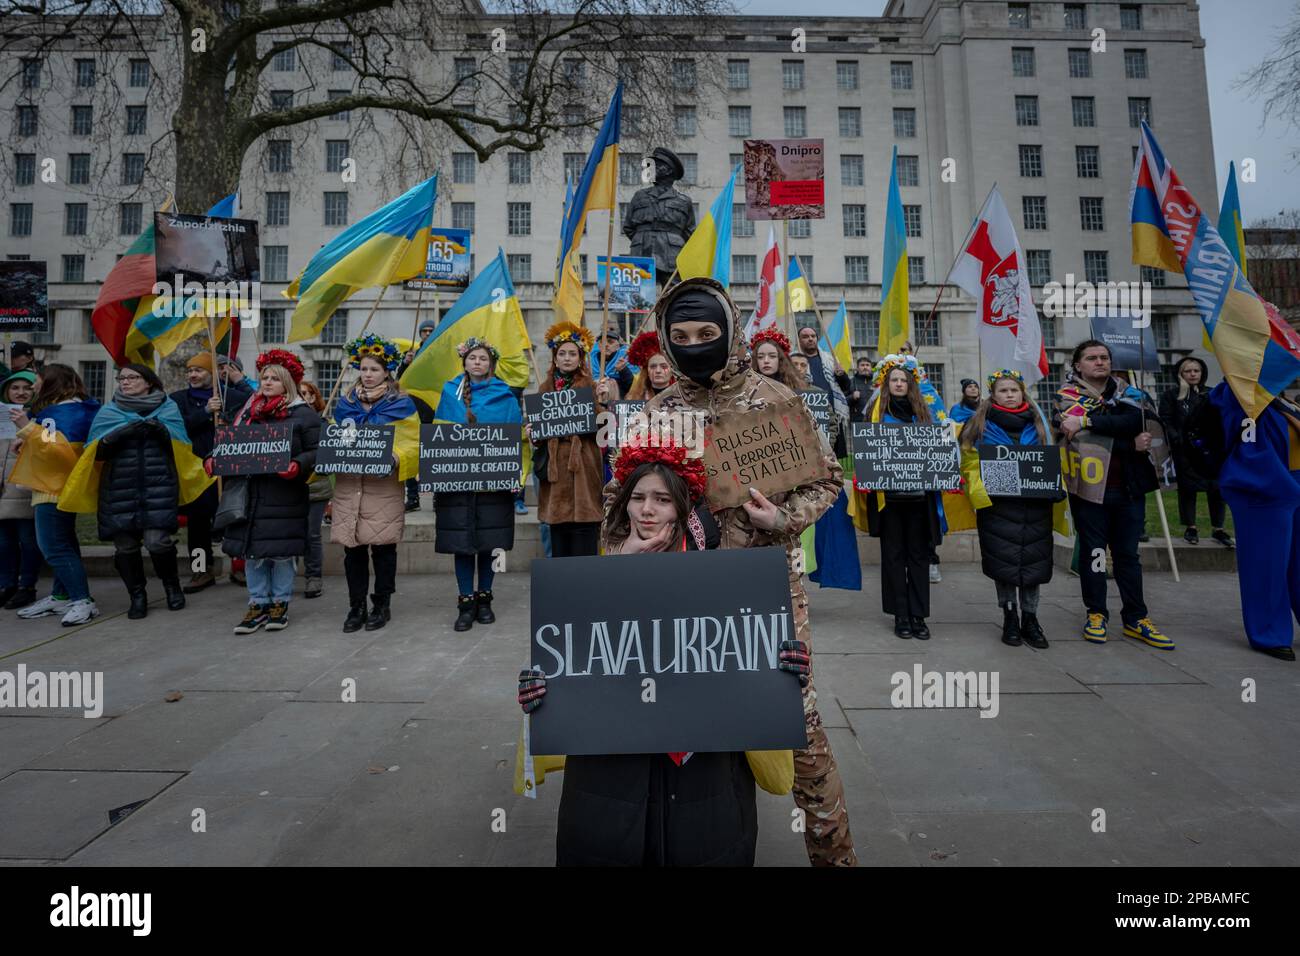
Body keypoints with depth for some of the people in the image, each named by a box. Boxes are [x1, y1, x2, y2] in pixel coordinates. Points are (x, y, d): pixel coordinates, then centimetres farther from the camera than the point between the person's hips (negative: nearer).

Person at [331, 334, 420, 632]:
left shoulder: (401, 404, 3)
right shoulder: (345, 403, 16)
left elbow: (413, 444, -3)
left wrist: (396, 459, -21)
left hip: (384, 486, -3)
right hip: (348, 485, 4)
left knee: (383, 546, 1)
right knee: (352, 547, 4)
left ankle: (382, 605, 15)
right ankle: (356, 606, 16)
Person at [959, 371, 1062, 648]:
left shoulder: (1038, 422, 13)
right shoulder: (981, 423, 3)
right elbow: (970, 460, -2)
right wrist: (979, 490, -15)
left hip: (1035, 503, 3)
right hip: (998, 503, -2)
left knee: (1033, 558, 4)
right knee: (1003, 561, 0)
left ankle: (1030, 618, 17)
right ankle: (1009, 618, 14)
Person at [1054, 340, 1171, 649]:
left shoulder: (1126, 392, 11)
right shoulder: (1068, 396, 1)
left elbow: (1135, 421, -12)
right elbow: (1084, 439, -14)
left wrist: (1087, 421, -22)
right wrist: (1131, 445, -15)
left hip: (1128, 488, 3)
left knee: (1128, 553, 9)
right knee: (1093, 551, 2)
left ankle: (1135, 620, 17)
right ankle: (1097, 614, 15)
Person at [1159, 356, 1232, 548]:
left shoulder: (1211, 394, 11)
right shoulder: (1170, 395, 3)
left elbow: (1220, 420, 7)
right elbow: (1166, 422, -3)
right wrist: (1176, 440, -17)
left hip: (1211, 449, 2)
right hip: (1184, 451, -2)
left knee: (1216, 488, 3)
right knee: (1187, 488, 3)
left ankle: (1218, 529, 12)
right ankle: (1191, 528, 13)